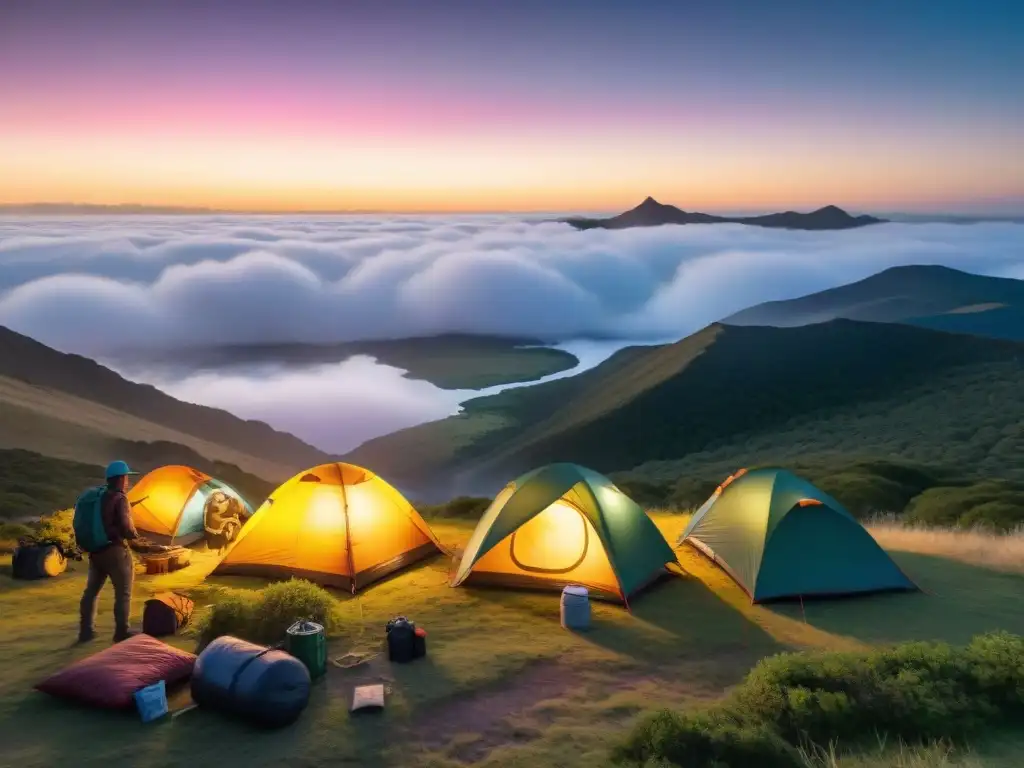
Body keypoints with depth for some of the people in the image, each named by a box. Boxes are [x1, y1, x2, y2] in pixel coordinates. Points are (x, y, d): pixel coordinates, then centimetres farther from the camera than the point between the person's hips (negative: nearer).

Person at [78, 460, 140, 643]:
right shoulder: (120, 499, -16)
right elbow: (126, 528, -22)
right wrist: (134, 535, -2)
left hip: (95, 551, 8)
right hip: (115, 551, -8)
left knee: (91, 590, 16)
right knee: (123, 593, 2)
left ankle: (86, 631, 22)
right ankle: (121, 632, 6)